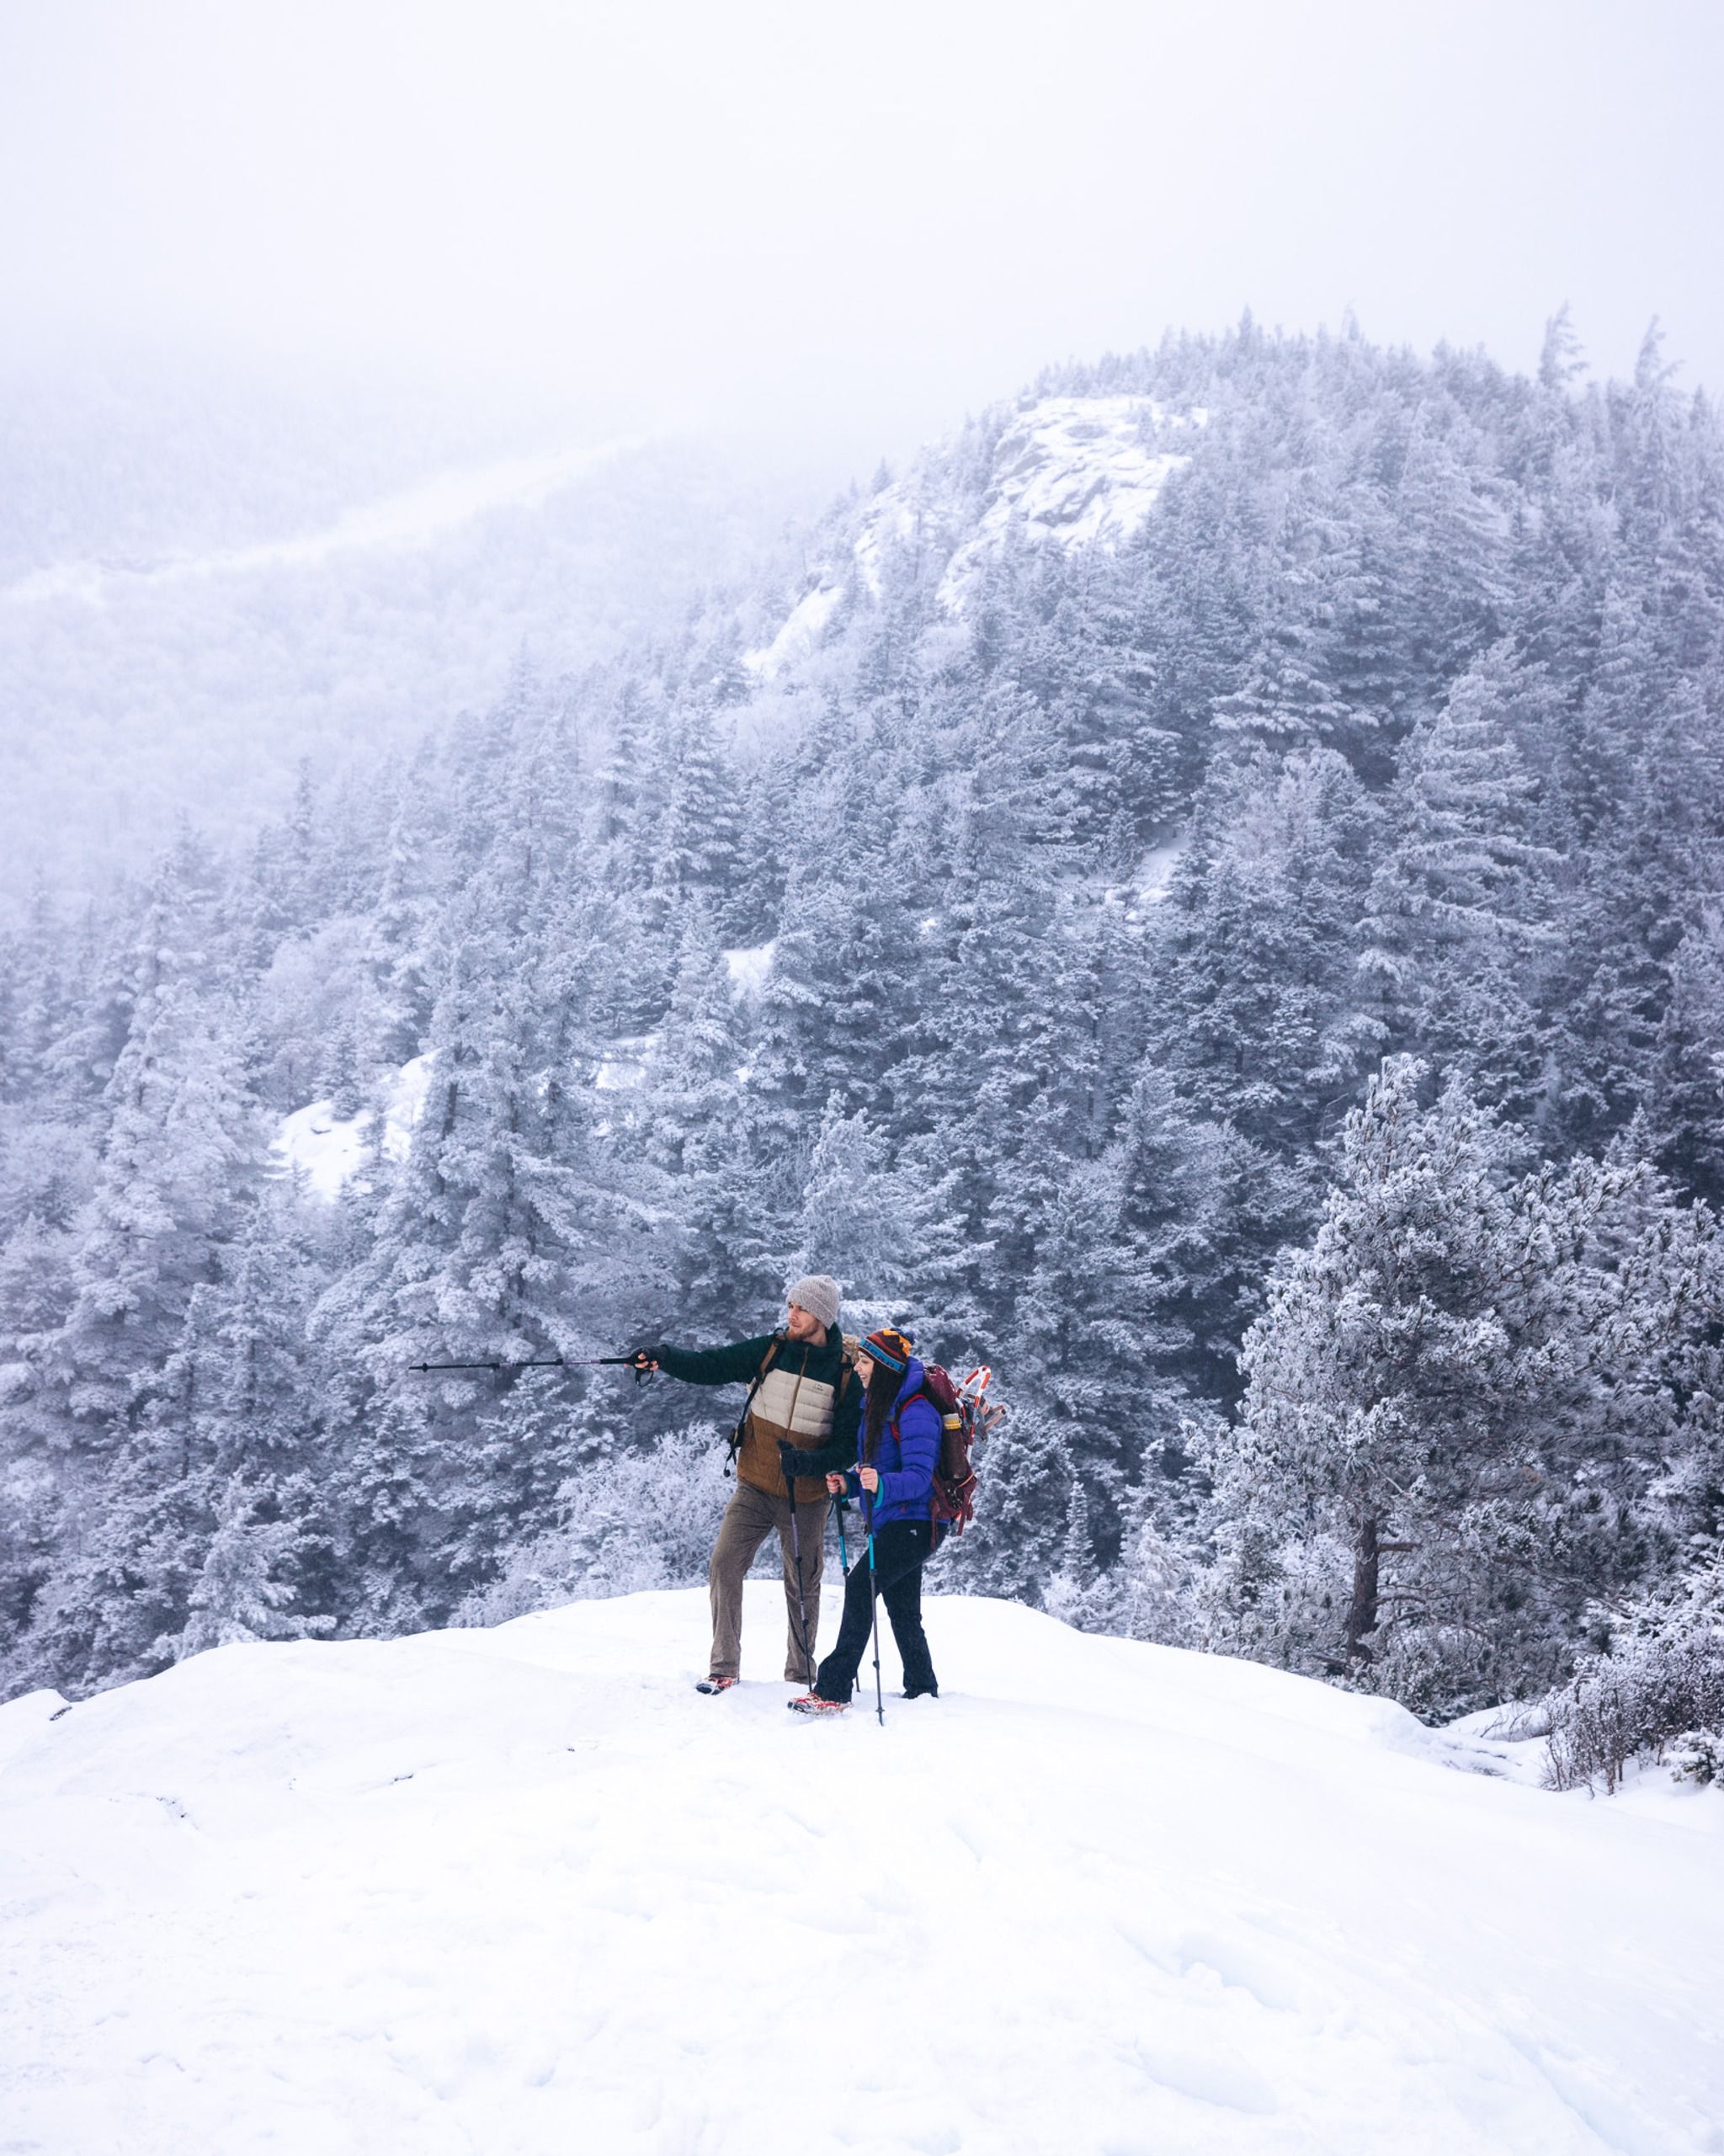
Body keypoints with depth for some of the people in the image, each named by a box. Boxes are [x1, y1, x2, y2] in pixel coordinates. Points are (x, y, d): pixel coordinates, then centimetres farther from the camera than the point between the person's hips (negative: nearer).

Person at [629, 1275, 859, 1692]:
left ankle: (800, 1673, 26)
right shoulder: (769, 1351, -1)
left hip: (806, 1497, -2)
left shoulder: (847, 1373, -6)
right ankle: (724, 1666, 2)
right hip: (755, 1489, 2)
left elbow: (850, 1443, -6)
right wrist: (662, 1358, -21)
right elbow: (711, 1365, -5)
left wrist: (810, 1462, -24)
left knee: (803, 1585, 8)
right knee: (724, 1566, -9)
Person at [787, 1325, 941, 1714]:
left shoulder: (915, 1411, -17)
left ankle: (834, 1689, -23)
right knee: (903, 1611, 15)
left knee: (860, 1585, -21)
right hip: (890, 1523, 10)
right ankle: (923, 1690, 28)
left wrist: (882, 1485, -42)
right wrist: (849, 1485, 1)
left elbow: (918, 1477, -25)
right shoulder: (877, 1406, 12)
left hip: (913, 1524, -10)